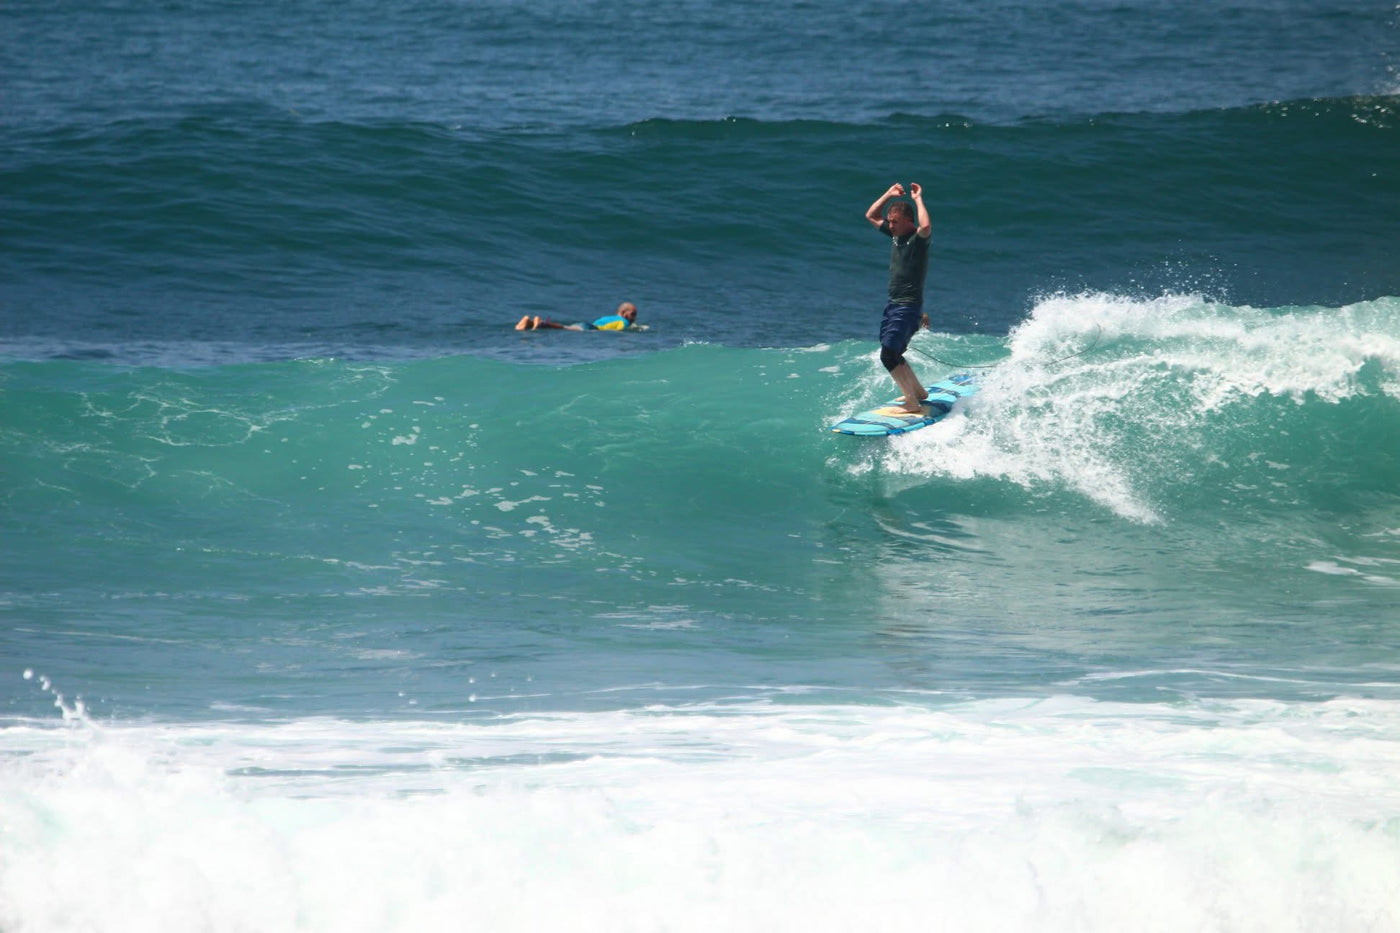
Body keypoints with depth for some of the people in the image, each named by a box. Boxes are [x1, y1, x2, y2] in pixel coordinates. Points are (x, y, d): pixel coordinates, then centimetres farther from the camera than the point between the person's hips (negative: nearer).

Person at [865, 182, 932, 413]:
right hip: (893, 305, 9)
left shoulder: (918, 238, -13)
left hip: (909, 307, -9)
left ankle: (912, 404, -14)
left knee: (889, 354, -17)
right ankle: (918, 391, 36)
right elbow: (871, 215, 23)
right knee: (891, 353, 19)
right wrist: (889, 195, 12)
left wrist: (918, 199, -24)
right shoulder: (896, 235, 10)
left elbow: (926, 227, -39)